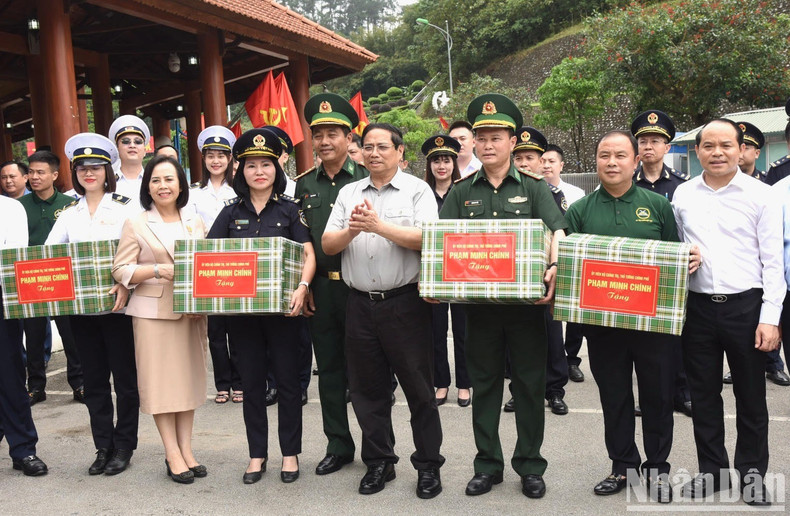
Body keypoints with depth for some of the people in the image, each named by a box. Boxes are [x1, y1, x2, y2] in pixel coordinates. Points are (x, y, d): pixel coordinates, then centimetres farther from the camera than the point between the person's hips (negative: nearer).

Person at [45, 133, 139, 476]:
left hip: (117, 305, -4)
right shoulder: (69, 215, 12)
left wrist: (127, 284, -26)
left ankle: (124, 446, 16)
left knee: (125, 377, 3)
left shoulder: (125, 209, -1)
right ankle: (103, 446, 22)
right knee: (94, 379, 11)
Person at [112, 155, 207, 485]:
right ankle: (172, 455, 8)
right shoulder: (136, 225, 1)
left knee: (188, 377, 8)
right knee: (161, 381, 0)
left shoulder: (196, 222, 11)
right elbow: (121, 271, -4)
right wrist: (157, 269, -17)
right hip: (153, 311, -3)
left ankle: (186, 449, 18)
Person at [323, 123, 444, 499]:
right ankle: (378, 463, 28)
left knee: (418, 387, 4)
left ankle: (428, 465, 19)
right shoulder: (348, 193, 12)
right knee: (367, 388, 12)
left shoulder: (417, 190, 0)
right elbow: (327, 245, 6)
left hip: (404, 302, -4)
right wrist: (351, 230, -13)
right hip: (360, 305, 4)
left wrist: (378, 225, -20)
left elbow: (425, 239, -14)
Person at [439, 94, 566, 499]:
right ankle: (487, 464, 24)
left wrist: (554, 266, -28)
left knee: (529, 383, 7)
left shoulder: (534, 188, 3)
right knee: (484, 385, 10)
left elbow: (556, 231, -9)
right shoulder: (462, 192, 8)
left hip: (526, 299, -1)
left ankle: (530, 466, 22)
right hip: (478, 300, 2)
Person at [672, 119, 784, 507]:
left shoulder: (761, 195, -2)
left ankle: (752, 474, 25)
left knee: (750, 396, 9)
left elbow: (772, 262, -4)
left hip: (745, 306, -2)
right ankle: (711, 471, 26)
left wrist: (770, 317, -9)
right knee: (703, 395, 11)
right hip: (697, 307, 3)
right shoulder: (683, 195, 6)